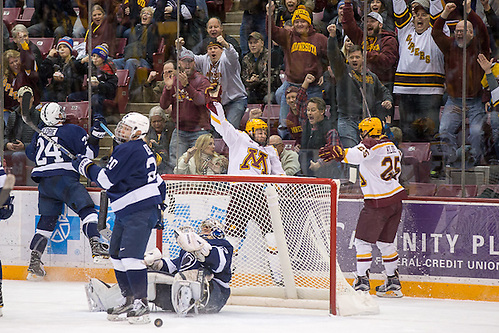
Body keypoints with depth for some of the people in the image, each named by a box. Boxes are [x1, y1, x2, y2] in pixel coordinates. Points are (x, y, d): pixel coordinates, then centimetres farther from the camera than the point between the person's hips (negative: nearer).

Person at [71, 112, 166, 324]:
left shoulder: (128, 150, -14)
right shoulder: (143, 150, 18)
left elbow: (106, 179, -15)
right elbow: (159, 183, 25)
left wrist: (86, 166, -1)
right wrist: (159, 207, 33)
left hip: (140, 212, -11)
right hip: (127, 212, 11)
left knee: (130, 255, -17)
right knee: (117, 254, 13)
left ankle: (141, 304, -20)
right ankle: (130, 300, 18)